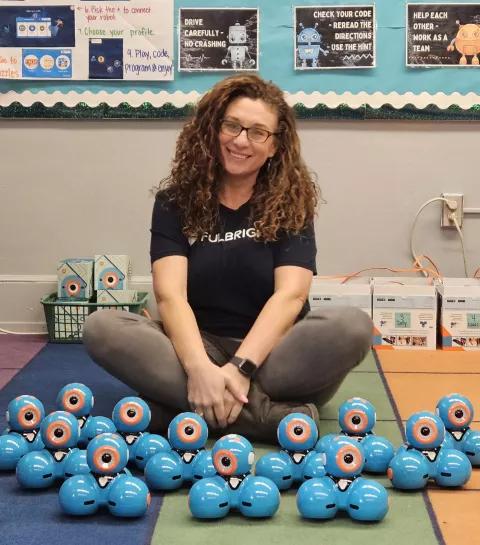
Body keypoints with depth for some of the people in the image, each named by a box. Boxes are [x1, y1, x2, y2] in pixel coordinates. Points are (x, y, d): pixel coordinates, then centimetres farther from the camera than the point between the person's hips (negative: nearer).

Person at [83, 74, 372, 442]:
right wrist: (200, 368, -32)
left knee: (353, 326, -29)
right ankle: (276, 414, -32)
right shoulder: (176, 201, 1)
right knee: (102, 328, -26)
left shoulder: (291, 201, -1)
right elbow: (170, 294, -13)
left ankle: (187, 406, -29)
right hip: (198, 347, 1)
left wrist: (239, 369, -29)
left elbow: (289, 294, -14)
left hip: (271, 352, -1)